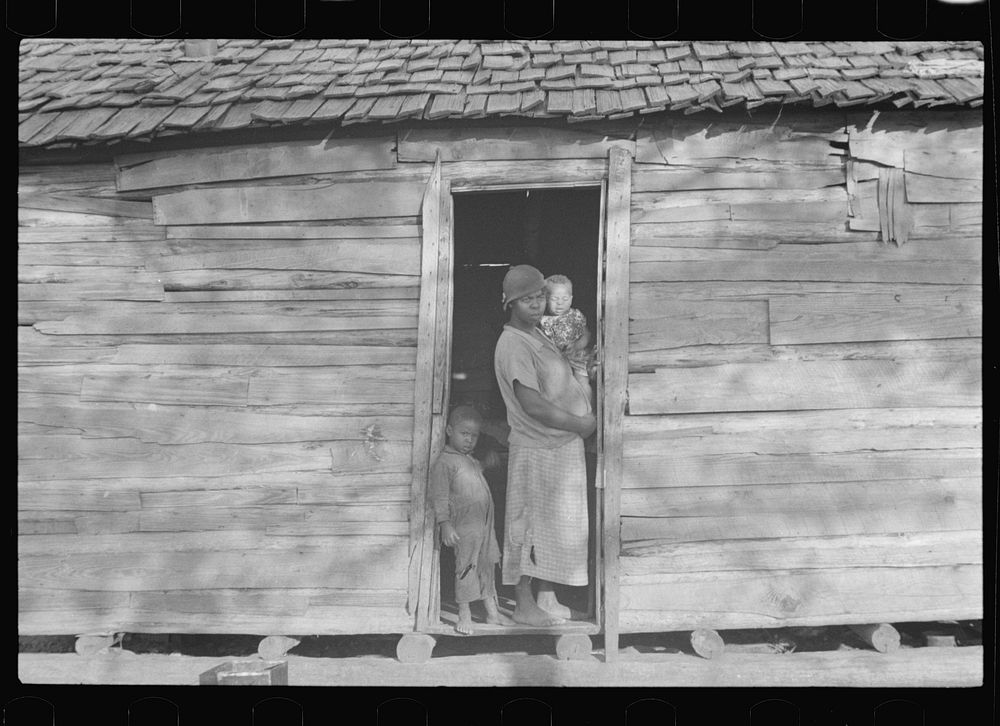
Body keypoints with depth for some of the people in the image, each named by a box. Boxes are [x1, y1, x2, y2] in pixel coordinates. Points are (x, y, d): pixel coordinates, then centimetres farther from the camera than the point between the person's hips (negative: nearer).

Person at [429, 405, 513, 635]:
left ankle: (492, 611, 21)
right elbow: (440, 497, -13)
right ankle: (464, 615, 3)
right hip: (464, 525, -8)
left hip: (484, 523, 8)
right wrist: (445, 525, -18)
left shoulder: (471, 461, 19)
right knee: (466, 568, -6)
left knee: (487, 566, 12)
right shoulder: (444, 462, -9)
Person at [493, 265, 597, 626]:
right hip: (536, 450, -10)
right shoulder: (513, 345, -18)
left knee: (555, 526, 16)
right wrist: (581, 423, -14)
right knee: (529, 529, 0)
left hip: (564, 447, 10)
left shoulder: (537, 336, 13)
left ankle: (547, 598, 26)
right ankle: (523, 605, 10)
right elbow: (533, 406, -24)